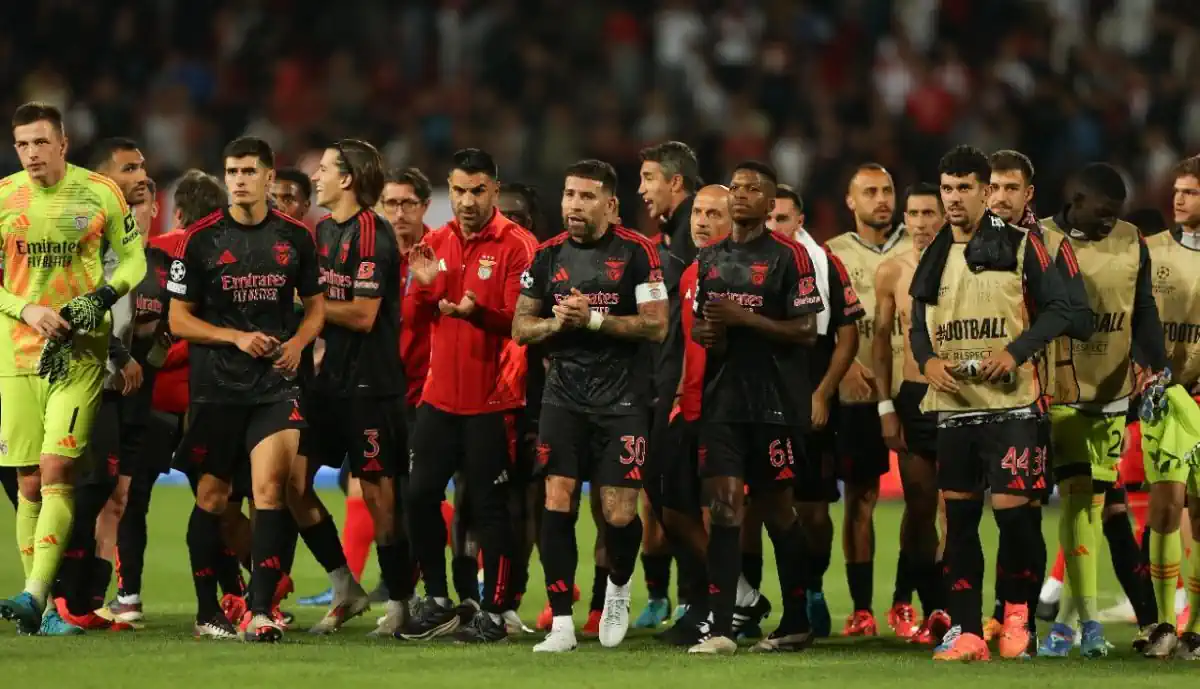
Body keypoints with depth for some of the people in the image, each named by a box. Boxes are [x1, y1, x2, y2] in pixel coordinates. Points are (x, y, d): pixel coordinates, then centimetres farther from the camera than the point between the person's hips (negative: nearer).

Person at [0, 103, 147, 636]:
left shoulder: (101, 194, 0)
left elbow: (133, 260, 9)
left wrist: (102, 297, -9)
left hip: (81, 352, -2)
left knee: (56, 470, -15)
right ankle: (43, 608, 7)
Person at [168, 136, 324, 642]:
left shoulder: (294, 237, 5)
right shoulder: (202, 239, 0)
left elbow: (315, 305, 16)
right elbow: (178, 319, 1)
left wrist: (298, 342, -5)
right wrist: (237, 337, -12)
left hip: (276, 384, 0)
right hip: (216, 385, 0)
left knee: (270, 487, -14)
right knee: (212, 495, 6)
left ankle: (260, 611, -16)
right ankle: (206, 611, 16)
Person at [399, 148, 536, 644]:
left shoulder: (517, 245, -8)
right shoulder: (437, 243, 10)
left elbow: (519, 321, -14)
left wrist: (475, 312, -31)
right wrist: (425, 287, -4)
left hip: (492, 399, -6)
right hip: (440, 394, 6)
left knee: (489, 505, -2)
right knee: (419, 495, 6)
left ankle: (493, 613, 6)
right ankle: (437, 602, 19)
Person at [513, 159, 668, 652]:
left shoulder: (636, 253, -4)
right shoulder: (549, 256, 8)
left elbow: (656, 326, -8)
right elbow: (521, 327, 12)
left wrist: (594, 319, -16)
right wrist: (555, 323, -9)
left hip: (621, 398, -3)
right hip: (564, 396, 3)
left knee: (619, 514, -5)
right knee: (557, 502, -8)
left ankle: (618, 589, 27)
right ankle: (561, 623, -4)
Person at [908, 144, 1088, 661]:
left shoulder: (1020, 246, -2)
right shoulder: (934, 258, 14)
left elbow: (1059, 309, -3)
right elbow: (918, 325, 19)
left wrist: (1015, 351, -16)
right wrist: (926, 360, -2)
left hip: (1009, 403, -5)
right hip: (952, 405, 5)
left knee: (1012, 508, -12)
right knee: (959, 518, 4)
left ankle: (1016, 608, 12)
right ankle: (965, 632, 7)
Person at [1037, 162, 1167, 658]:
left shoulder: (1131, 245, 5)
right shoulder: (1039, 243, -7)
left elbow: (1143, 313, 7)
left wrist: (1157, 364, -9)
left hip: (1111, 392, 4)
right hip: (1058, 392, -4)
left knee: (1092, 503, 7)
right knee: (1077, 495, -11)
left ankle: (1066, 620, 15)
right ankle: (1089, 618, -10)